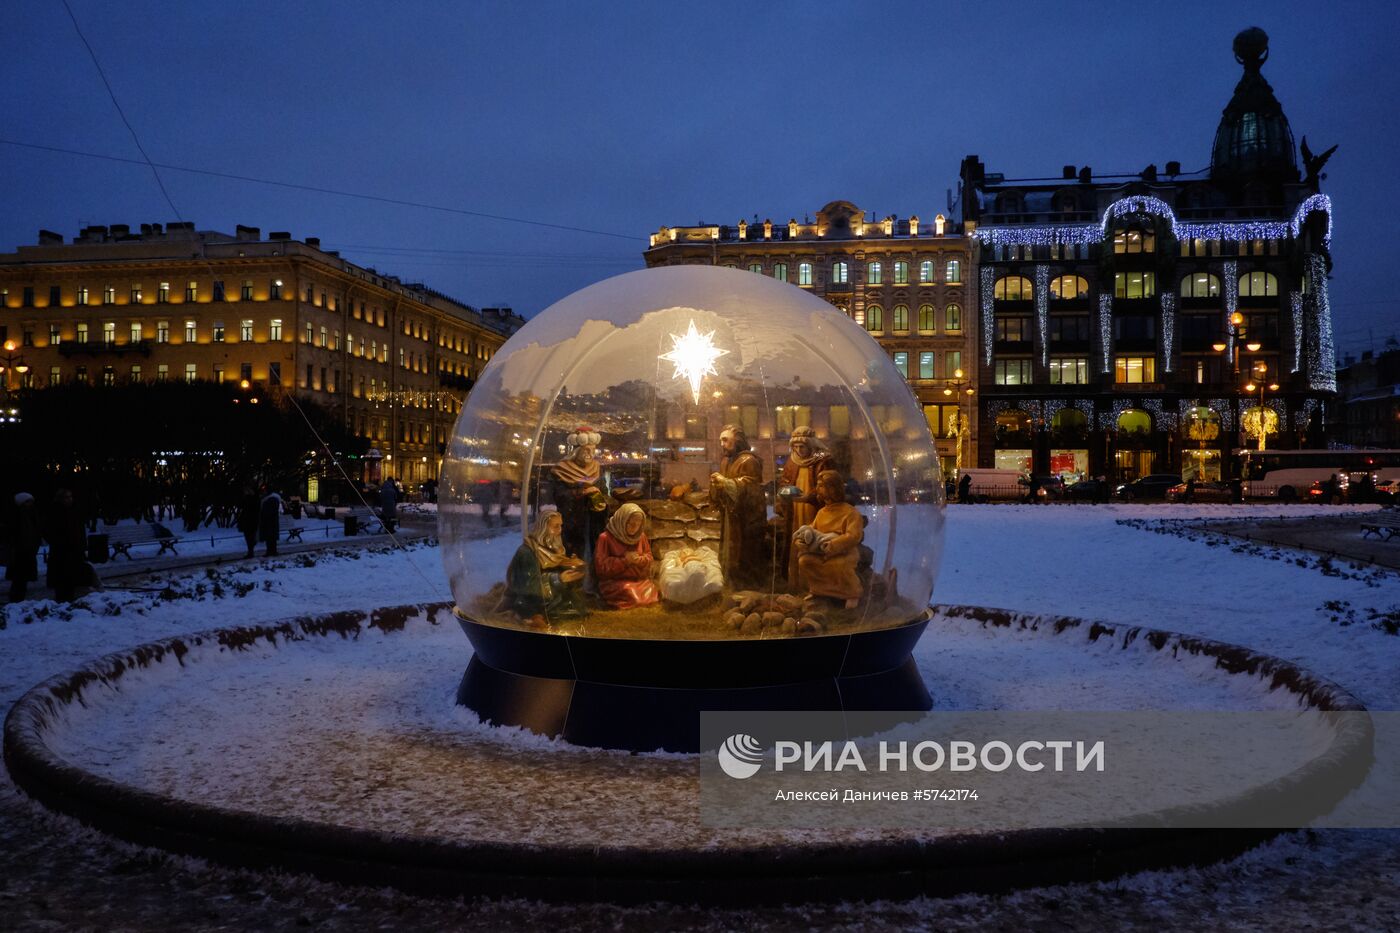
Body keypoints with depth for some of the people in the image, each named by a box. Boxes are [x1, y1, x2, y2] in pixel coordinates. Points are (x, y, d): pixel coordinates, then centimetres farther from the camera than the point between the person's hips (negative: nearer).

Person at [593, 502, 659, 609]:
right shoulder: (605, 538, -10)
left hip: (639, 580, 4)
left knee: (651, 593, -21)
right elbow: (601, 566, -13)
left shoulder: (641, 536, 5)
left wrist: (640, 560, -11)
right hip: (615, 581, -4)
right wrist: (624, 560, -18)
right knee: (631, 597, -28)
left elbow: (649, 557, 14)